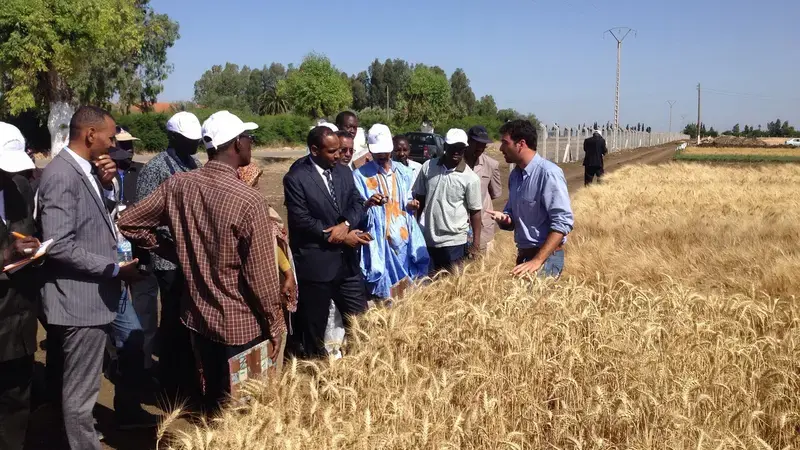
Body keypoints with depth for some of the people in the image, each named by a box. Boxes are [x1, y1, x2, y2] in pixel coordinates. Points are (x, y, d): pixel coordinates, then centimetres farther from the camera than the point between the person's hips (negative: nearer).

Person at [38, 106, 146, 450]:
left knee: (75, 387, 22)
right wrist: (114, 268, -18)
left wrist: (105, 186, 0)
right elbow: (59, 246, -24)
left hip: (89, 295, 10)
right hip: (80, 299, -10)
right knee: (80, 392, 4)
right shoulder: (62, 175, -19)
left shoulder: (83, 171, 10)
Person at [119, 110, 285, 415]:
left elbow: (128, 223, 4)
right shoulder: (249, 200, -22)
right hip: (243, 324, -5)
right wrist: (274, 325, -5)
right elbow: (261, 275, -18)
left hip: (198, 314, 6)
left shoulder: (178, 185, -6)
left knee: (212, 400, 21)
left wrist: (176, 251, 9)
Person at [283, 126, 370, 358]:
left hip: (347, 260, 6)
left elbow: (357, 203, 5)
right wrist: (341, 237, -15)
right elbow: (301, 220, -17)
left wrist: (345, 224, -17)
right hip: (315, 263, -6)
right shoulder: (296, 178, -13)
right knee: (314, 327, 10)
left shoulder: (344, 171, 7)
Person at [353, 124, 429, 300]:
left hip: (404, 239, 4)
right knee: (385, 289, -2)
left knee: (408, 287, 10)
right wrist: (368, 204, -27)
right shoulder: (360, 175, -6)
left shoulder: (404, 172, 8)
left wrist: (412, 205, -6)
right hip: (380, 242, -4)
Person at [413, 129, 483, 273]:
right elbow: (419, 199, 8)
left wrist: (476, 244, -7)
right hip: (426, 238, 3)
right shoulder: (428, 167, -1)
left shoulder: (471, 178, -9)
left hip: (454, 241, -3)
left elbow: (475, 211, -5)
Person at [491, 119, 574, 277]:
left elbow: (563, 222, -21)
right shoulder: (515, 174, 8)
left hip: (546, 257, -8)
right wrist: (504, 219, -6)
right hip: (523, 255, 8)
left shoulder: (548, 173, -16)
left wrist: (537, 261, -24)